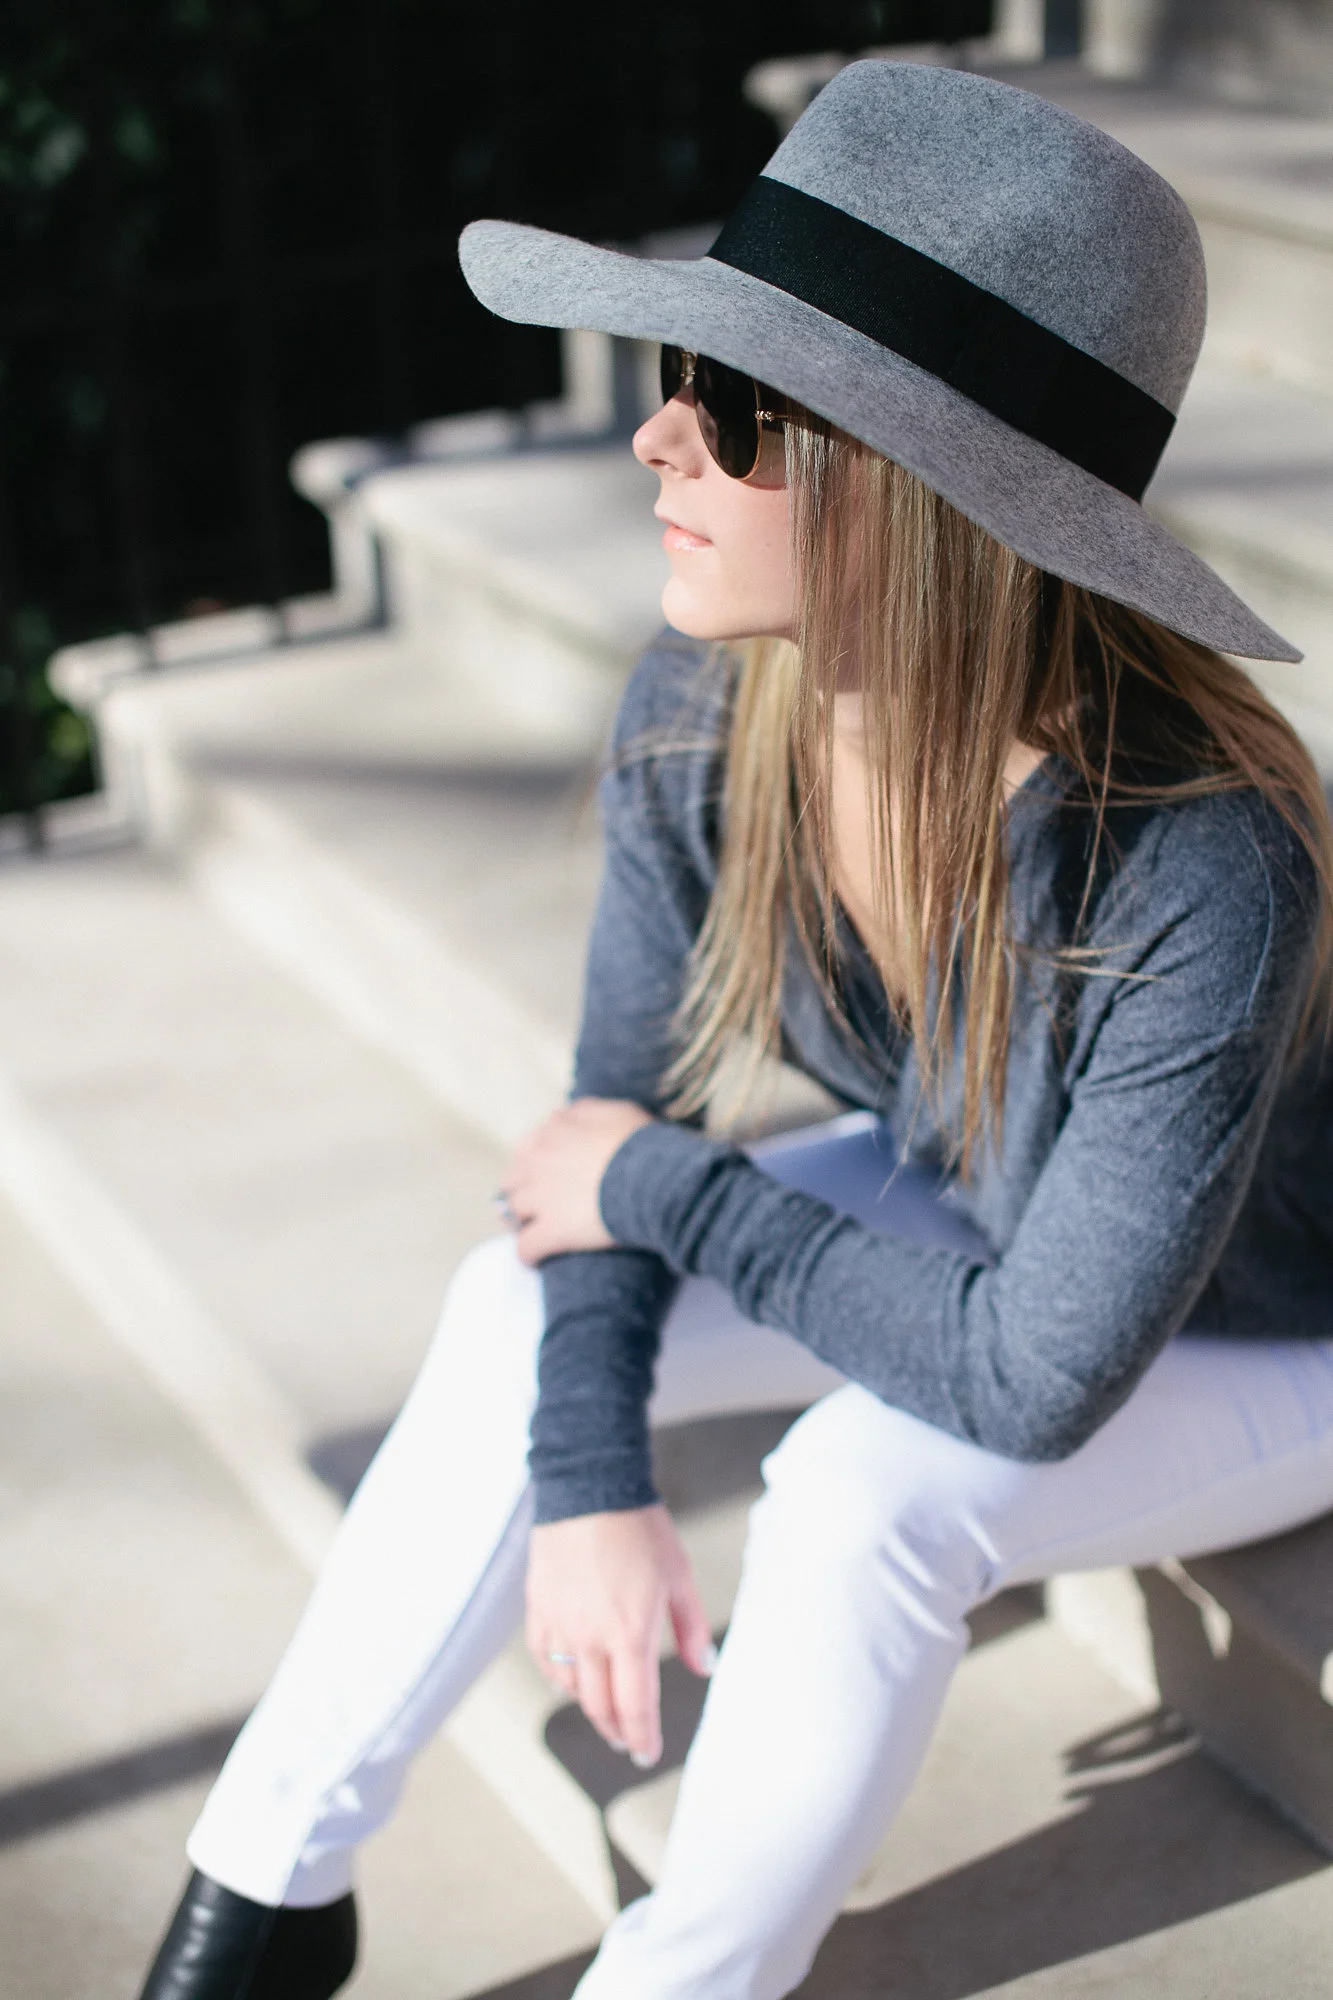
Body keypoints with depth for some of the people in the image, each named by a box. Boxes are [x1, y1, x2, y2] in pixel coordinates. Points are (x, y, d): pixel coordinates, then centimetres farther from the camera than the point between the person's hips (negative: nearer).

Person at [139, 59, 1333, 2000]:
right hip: (979, 1209, 5)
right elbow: (621, 1110, -9)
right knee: (525, 1313, -11)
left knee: (863, 1494, -29)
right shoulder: (704, 718, -22)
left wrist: (667, 1186, -23)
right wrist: (589, 1477, -20)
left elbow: (1043, 1376, -33)